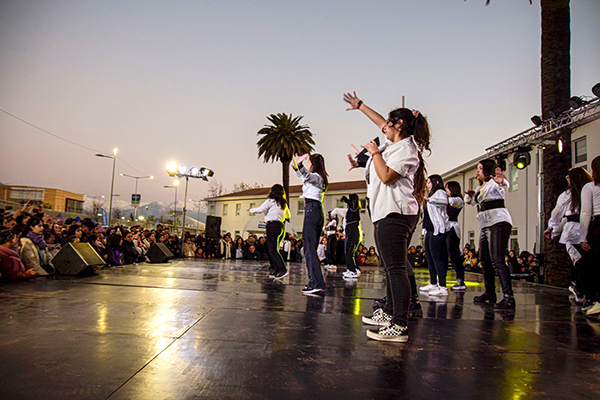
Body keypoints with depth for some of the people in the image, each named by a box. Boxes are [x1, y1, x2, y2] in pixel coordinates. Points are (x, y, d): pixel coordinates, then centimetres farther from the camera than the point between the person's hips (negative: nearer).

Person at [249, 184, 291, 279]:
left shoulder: (270, 201, -1)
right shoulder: (284, 204, 19)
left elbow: (260, 210, -4)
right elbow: (288, 216, 31)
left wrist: (251, 210, 14)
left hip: (273, 226, -8)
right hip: (281, 226, 8)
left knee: (273, 250, -12)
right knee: (269, 249, 12)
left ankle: (283, 270, -23)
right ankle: (275, 269, 7)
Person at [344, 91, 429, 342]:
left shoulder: (406, 150, -9)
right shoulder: (394, 144, 20)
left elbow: (386, 176, -20)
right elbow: (382, 123, 36)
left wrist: (375, 153, -7)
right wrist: (359, 105, 45)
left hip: (395, 215, -11)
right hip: (387, 214, 11)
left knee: (396, 268, -14)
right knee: (392, 267, 15)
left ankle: (400, 326, -14)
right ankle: (389, 312, 26)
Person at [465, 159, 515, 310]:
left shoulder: (494, 183, -3)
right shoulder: (480, 187, 23)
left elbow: (504, 185, -26)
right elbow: (469, 201, 33)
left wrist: (501, 181, -50)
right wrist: (470, 195, 10)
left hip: (498, 223, -9)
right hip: (485, 225, 9)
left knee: (497, 260, -19)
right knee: (484, 260, 11)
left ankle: (508, 297, -22)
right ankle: (489, 294, 22)